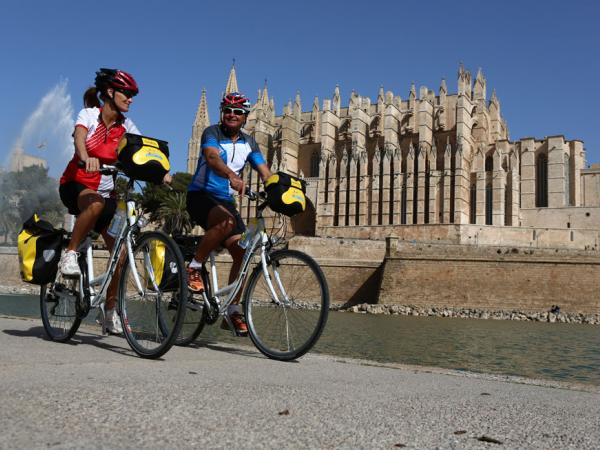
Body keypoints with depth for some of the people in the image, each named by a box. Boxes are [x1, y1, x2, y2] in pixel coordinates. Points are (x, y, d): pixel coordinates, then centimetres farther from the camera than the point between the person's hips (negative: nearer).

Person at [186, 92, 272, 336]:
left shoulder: (249, 143, 9)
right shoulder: (212, 133, -8)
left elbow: (265, 172, 1)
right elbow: (212, 158, -29)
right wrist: (232, 176, -49)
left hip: (226, 201, 6)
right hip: (200, 195, -6)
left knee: (242, 252, -8)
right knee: (227, 221, -37)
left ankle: (233, 311, 0)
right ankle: (194, 267, -18)